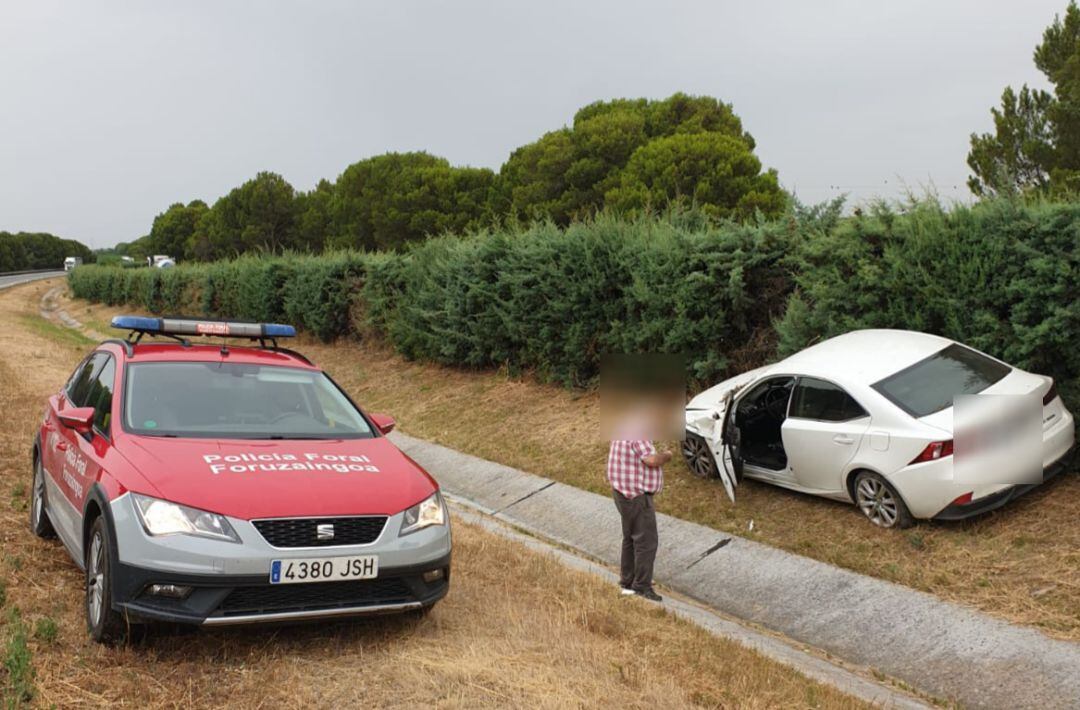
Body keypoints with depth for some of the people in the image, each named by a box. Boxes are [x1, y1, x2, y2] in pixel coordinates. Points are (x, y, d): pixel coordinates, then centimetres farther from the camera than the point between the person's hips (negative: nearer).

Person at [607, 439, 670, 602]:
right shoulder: (638, 436, -22)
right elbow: (652, 460, -30)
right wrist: (666, 455, -11)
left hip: (625, 493, 11)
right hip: (636, 497, -11)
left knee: (631, 538, 20)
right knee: (646, 541, -3)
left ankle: (627, 582, 30)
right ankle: (642, 587, 3)